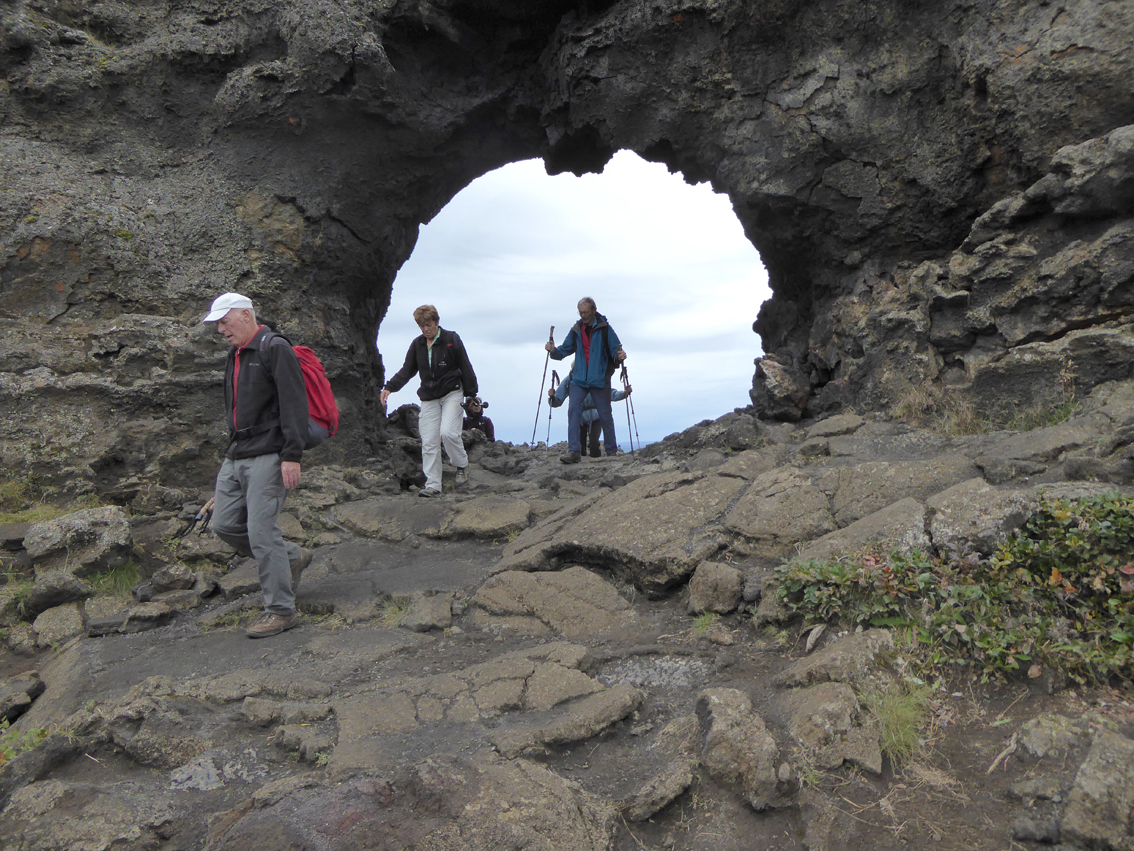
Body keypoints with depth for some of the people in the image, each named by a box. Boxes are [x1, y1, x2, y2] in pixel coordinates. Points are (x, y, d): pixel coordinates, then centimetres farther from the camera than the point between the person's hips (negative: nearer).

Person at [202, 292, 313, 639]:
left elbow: (294, 404, -17)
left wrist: (292, 455, -22)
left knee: (262, 531, -10)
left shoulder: (275, 349, -9)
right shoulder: (234, 356, 20)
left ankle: (281, 610, 1)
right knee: (225, 524, 7)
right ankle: (292, 558, 22)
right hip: (236, 456, 9)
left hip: (267, 457, -9)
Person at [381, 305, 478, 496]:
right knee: (429, 442, -3)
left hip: (452, 394, -4)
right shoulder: (417, 344, 8)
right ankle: (432, 485, 3)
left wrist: (471, 394, -4)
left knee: (448, 432, -21)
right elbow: (407, 370, 11)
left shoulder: (451, 339, -4)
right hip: (428, 398, 4)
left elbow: (465, 367, -2)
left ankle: (462, 466, 6)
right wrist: (389, 387, -4)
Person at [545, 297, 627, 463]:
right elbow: (565, 350, 12)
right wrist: (554, 350, -8)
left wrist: (619, 356, -26)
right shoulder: (576, 330, 8)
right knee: (573, 410, -12)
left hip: (600, 379, -3)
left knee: (605, 415, 6)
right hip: (579, 379, 3)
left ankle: (612, 451, 21)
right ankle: (574, 451, -13)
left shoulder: (604, 328, -4)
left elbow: (615, 349, -4)